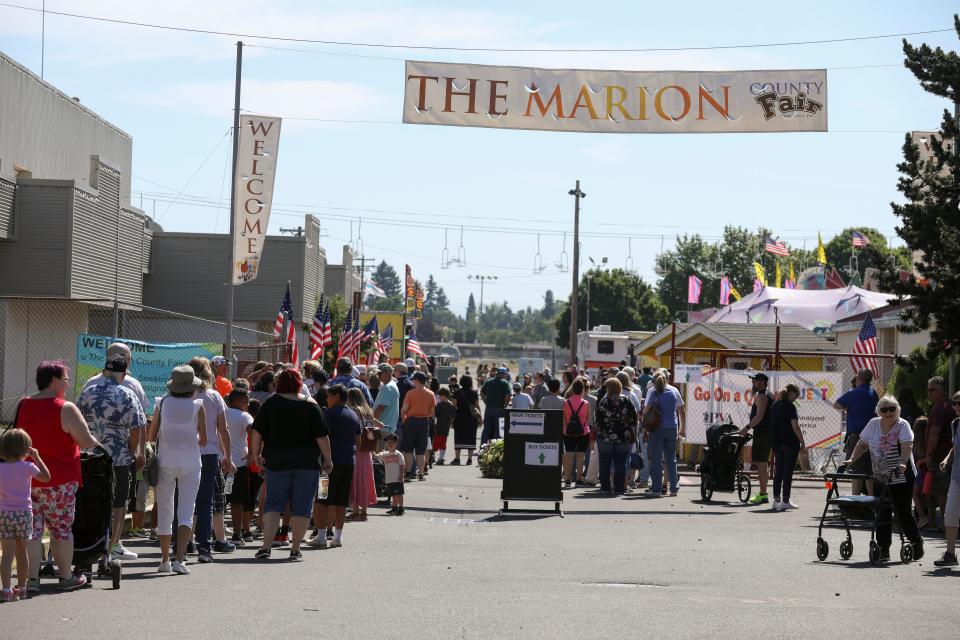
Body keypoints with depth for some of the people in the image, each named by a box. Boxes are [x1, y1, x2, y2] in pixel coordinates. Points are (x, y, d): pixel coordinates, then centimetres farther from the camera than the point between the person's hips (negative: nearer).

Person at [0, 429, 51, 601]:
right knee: (21, 552, 13)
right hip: (24, 513, 0)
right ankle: (21, 588, 24)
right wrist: (37, 457, 3)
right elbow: (46, 477, -1)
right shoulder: (27, 467, -6)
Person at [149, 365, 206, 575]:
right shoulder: (197, 406, -4)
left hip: (165, 461, 2)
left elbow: (151, 436, 3)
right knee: (186, 512, -2)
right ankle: (179, 559, -16)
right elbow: (203, 441, 1)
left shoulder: (163, 403, 0)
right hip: (190, 462, -2)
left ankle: (165, 560, 17)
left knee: (164, 512, 12)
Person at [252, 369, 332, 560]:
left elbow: (257, 432, -2)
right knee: (301, 507, 5)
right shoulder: (311, 405, -3)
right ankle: (295, 549, 6)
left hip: (276, 463, 1)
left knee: (273, 504, 7)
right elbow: (322, 436, -5)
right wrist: (327, 459, 3)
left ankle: (266, 546, -5)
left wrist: (257, 455, 8)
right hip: (307, 464, -1)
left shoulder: (270, 403, -1)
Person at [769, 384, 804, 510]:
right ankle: (785, 501, -1)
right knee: (788, 472, -2)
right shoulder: (790, 407, -12)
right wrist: (802, 442, -8)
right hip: (790, 443, -7)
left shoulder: (775, 406, 11)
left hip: (776, 443, 7)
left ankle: (776, 499, 11)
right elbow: (795, 426, -15)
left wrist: (774, 441, 15)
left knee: (778, 471, 10)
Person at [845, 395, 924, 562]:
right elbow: (862, 444, 15)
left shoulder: (902, 425, -7)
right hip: (880, 478, 5)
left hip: (901, 478, -5)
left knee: (903, 512, -2)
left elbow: (907, 446, -21)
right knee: (882, 513, 3)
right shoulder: (874, 424, 8)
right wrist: (851, 459, 2)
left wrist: (902, 462, -38)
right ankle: (883, 550, 8)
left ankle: (916, 542, 18)